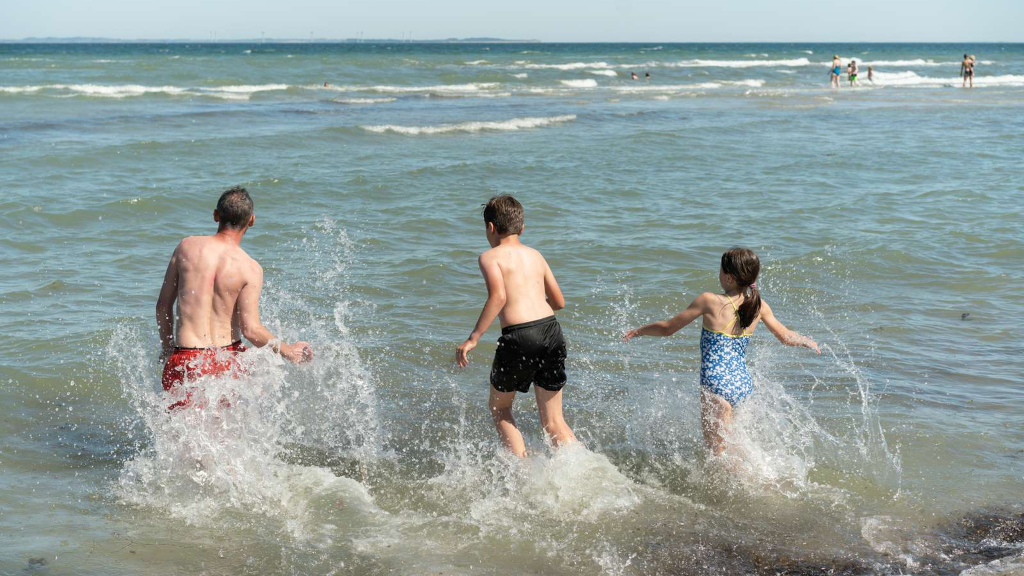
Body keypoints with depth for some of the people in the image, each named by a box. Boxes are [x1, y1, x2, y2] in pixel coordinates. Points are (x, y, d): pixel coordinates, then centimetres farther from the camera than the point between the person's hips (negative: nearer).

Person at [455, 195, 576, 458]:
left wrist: (473, 338, -15)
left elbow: (498, 296, -15)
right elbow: (559, 302, 23)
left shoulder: (490, 257, 2)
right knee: (553, 422, 13)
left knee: (499, 407, 19)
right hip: (552, 331, 5)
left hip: (519, 336, -5)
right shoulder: (535, 255, 19)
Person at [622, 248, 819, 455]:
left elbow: (667, 328, -3)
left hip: (717, 386, -6)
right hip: (744, 384, 6)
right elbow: (786, 337, 17)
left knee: (718, 452, 1)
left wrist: (636, 331, 14)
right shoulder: (759, 306, 2)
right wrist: (807, 341, 38)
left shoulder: (709, 301, -11)